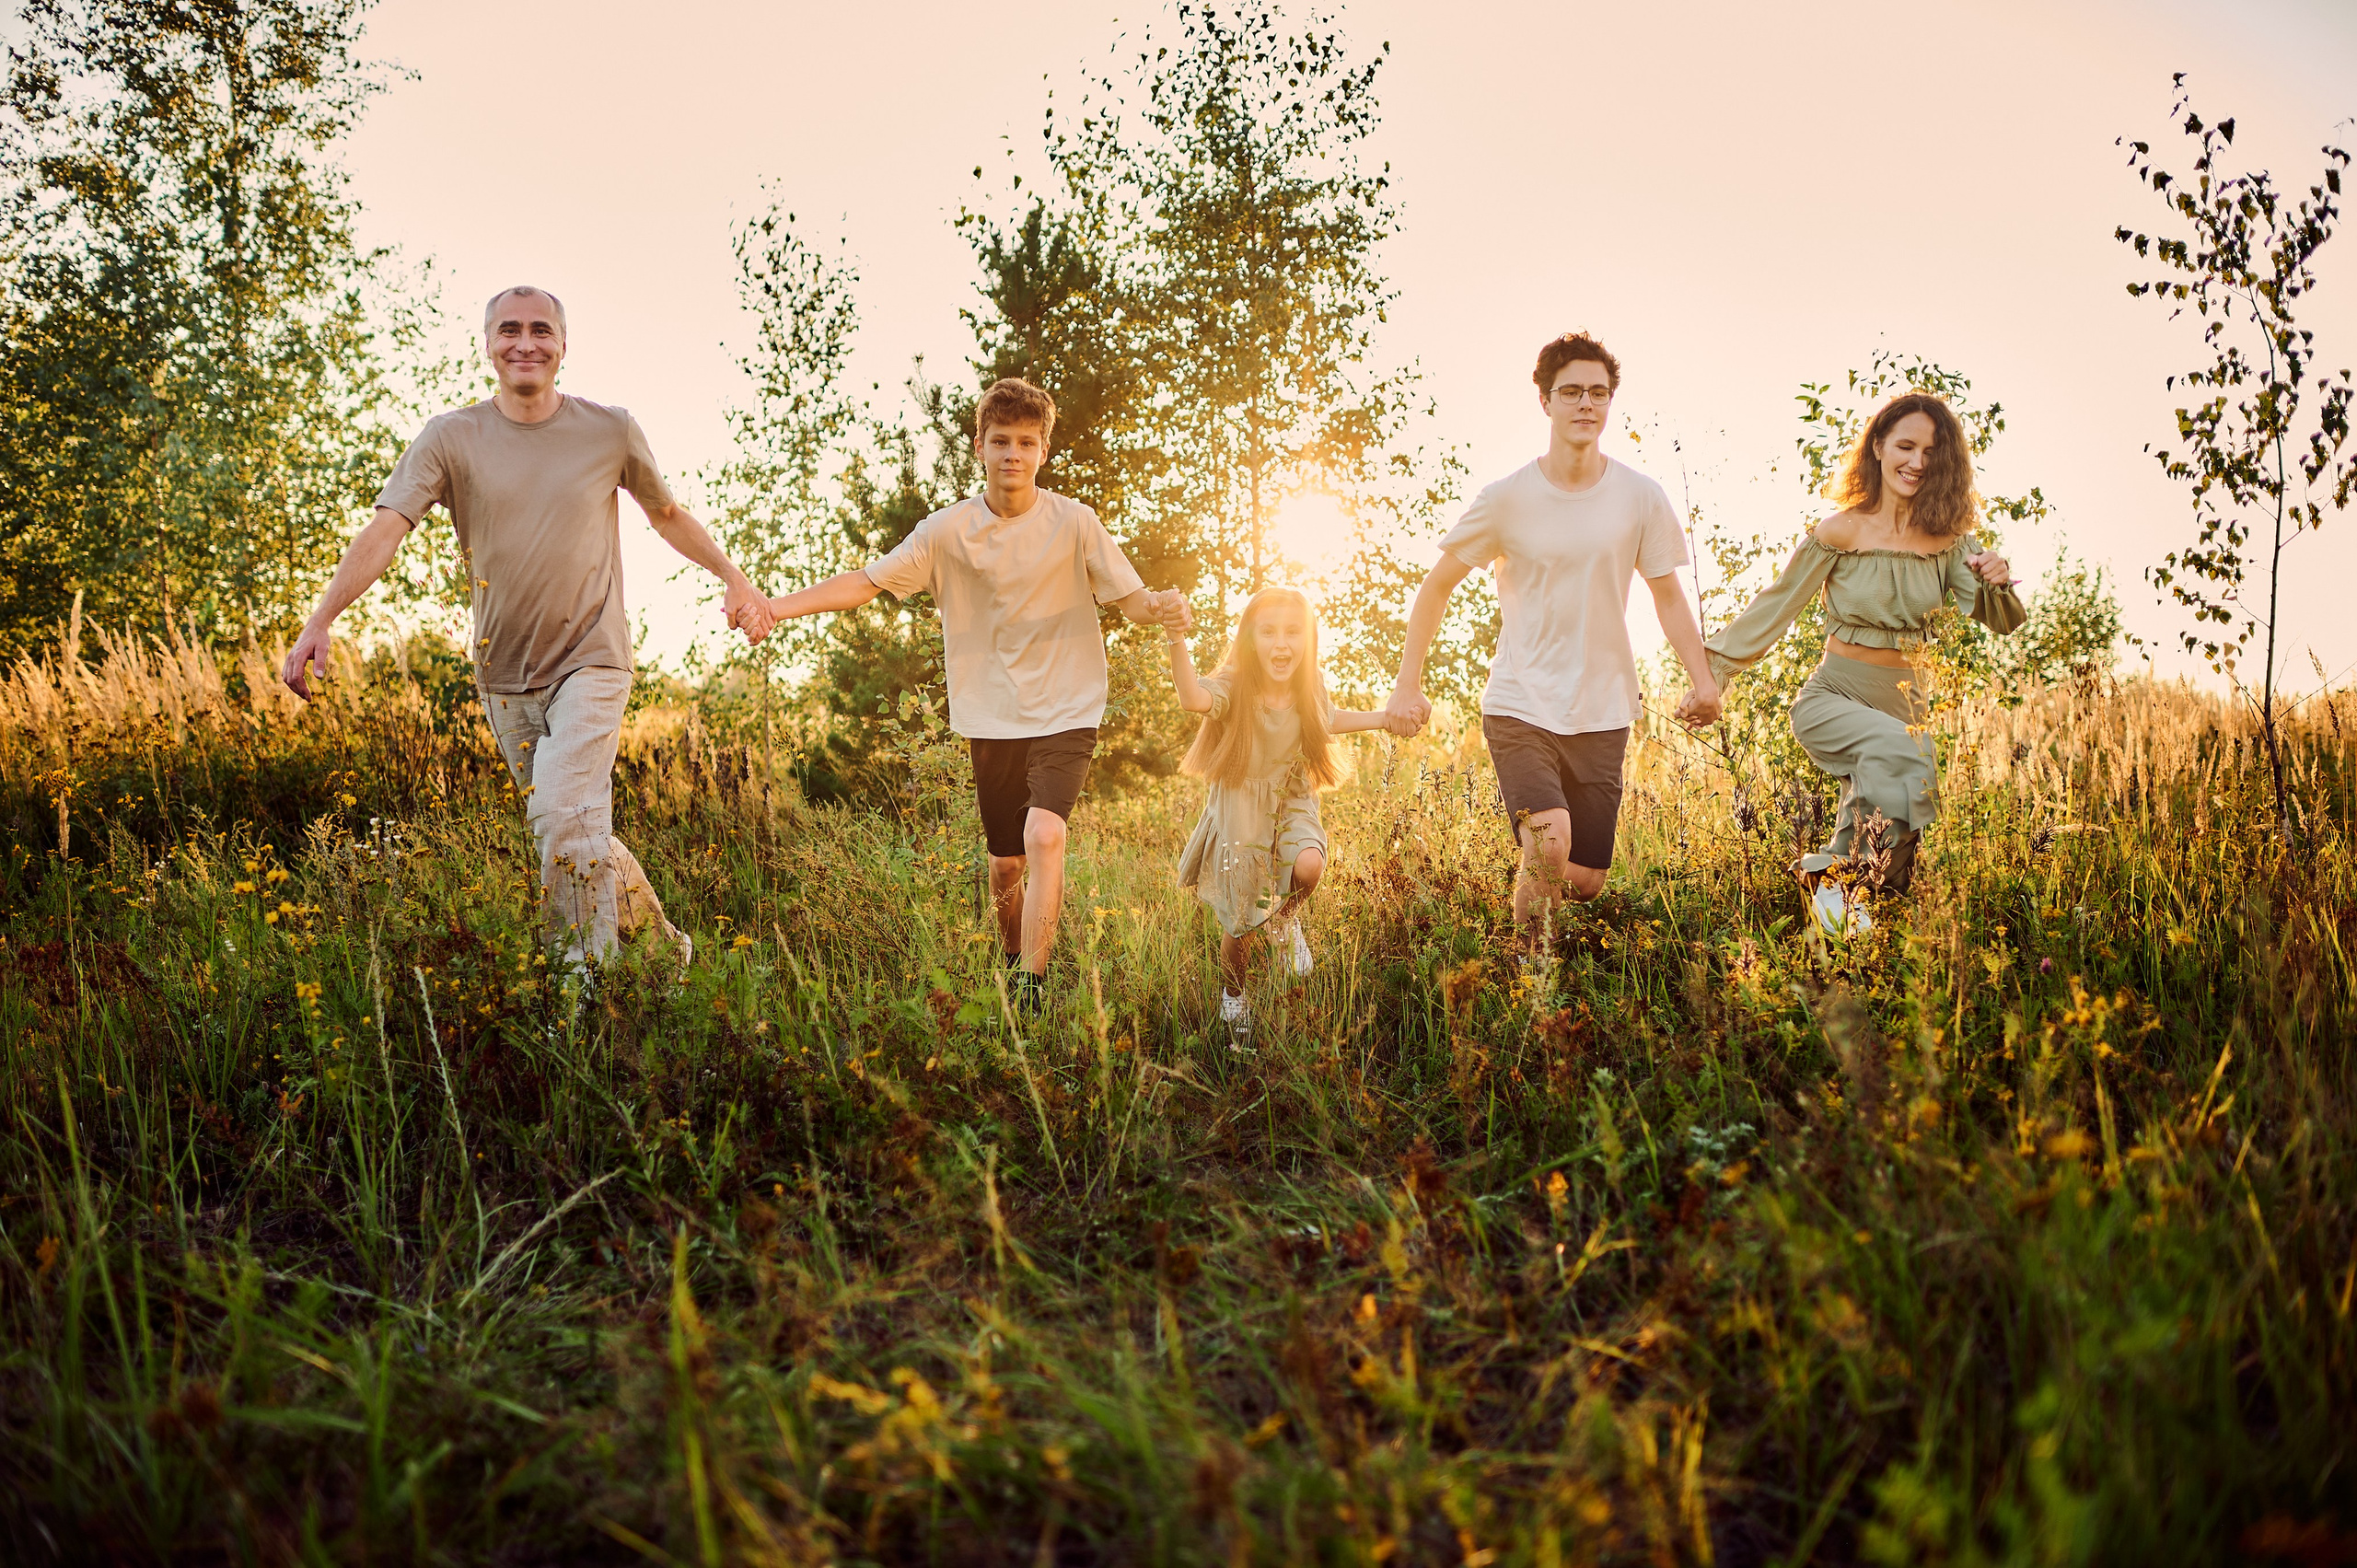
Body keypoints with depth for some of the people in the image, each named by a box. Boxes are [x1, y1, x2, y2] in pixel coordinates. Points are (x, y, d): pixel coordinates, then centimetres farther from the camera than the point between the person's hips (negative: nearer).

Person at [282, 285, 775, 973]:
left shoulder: (610, 431, -2)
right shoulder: (450, 438, -4)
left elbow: (668, 514, 15)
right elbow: (384, 530, -15)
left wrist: (733, 577, 8)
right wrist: (321, 620, -28)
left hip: (591, 663, -3)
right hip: (504, 676, 3)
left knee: (565, 818, -22)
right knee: (578, 836, 14)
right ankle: (657, 936, 35)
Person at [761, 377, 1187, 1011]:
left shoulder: (1073, 522, -5)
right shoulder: (948, 530, -2)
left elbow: (1131, 598, -4)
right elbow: (867, 581, -1)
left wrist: (1164, 607, -28)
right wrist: (777, 606, -12)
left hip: (1065, 714, -2)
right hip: (992, 719, 2)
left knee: (1044, 835, -24)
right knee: (1005, 864, 10)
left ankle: (1031, 987, -21)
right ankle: (1012, 957, 38)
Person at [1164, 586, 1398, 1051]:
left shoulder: (1311, 687, -8)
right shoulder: (1234, 686, -21)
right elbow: (1194, 699, -44)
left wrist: (1382, 718, 9)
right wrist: (1178, 638, -56)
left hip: (1292, 803, 2)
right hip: (1240, 810, -2)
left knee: (1309, 866, -30)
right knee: (1240, 925, 5)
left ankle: (1286, 916, 7)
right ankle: (1232, 1000, 34)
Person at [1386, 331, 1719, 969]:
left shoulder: (1641, 498, 0)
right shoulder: (1507, 500, -5)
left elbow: (1668, 595, 8)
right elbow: (1436, 586, 3)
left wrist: (1702, 677, -6)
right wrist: (1407, 685, -1)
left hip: (1603, 714, 3)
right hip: (1520, 706, -2)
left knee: (1586, 881, 5)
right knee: (1548, 845, -23)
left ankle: (1533, 891, 40)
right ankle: (1529, 964, 2)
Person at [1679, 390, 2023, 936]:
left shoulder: (1947, 539, -1)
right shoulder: (1841, 532, -12)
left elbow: (2002, 621, -2)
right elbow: (1774, 609, -6)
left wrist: (1998, 582, -25)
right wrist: (1711, 677, -7)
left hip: (1905, 701, 5)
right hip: (1831, 699, -5)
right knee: (1898, 749, -36)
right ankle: (1842, 882, -18)